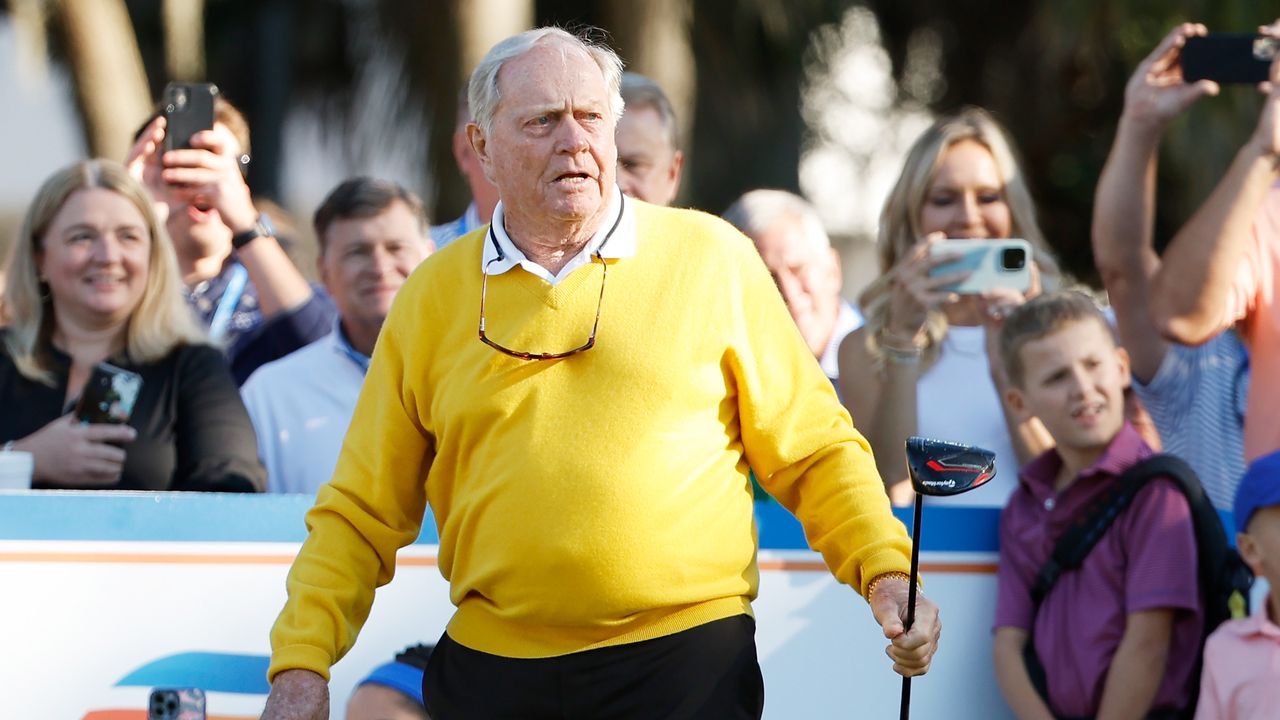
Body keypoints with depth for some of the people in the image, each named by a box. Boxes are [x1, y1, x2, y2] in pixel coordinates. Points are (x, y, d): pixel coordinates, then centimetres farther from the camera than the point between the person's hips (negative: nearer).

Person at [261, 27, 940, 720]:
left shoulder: (710, 258, 2)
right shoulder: (430, 298, 7)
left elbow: (812, 449, 5)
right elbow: (362, 512, 8)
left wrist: (886, 569, -10)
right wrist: (301, 662, -2)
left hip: (688, 664, -2)